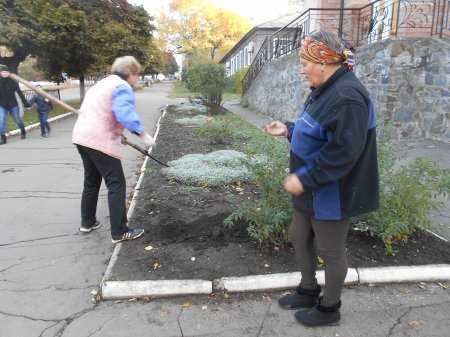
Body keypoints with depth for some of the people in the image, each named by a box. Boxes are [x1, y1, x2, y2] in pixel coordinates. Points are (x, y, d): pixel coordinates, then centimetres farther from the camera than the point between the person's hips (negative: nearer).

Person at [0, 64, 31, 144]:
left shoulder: (13, 82, -6)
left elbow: (20, 93, -5)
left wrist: (25, 103, -7)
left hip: (13, 105, -1)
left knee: (18, 119, 10)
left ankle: (23, 132, 37)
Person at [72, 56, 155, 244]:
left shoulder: (102, 84, 23)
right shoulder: (122, 87, -8)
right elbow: (125, 113, -26)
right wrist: (142, 134, -27)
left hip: (82, 137, 10)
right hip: (100, 142, -10)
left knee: (91, 182, 22)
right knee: (116, 185, -4)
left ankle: (87, 223, 34)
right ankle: (119, 232, -1)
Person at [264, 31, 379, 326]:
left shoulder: (347, 97, -24)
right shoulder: (325, 90, 8)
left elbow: (343, 151, -29)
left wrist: (304, 178, -24)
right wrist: (288, 130, 5)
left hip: (331, 194, -10)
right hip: (312, 189, 10)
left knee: (331, 251, 9)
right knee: (300, 237, 21)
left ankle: (329, 308, 33)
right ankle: (309, 291, 43)